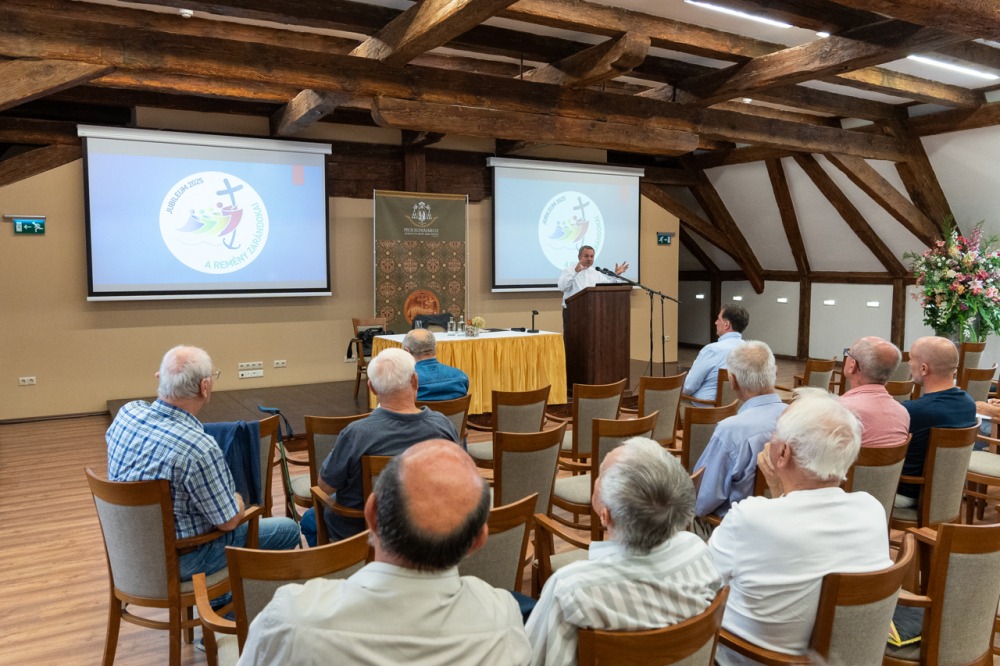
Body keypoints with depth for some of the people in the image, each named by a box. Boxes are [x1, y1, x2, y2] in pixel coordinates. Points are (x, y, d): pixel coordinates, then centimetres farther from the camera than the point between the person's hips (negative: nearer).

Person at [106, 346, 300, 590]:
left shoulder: (127, 413, -13)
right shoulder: (199, 449, -35)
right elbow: (229, 521, -21)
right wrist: (237, 500, 0)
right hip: (176, 562, -8)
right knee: (288, 529, 5)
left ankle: (219, 602, 40)